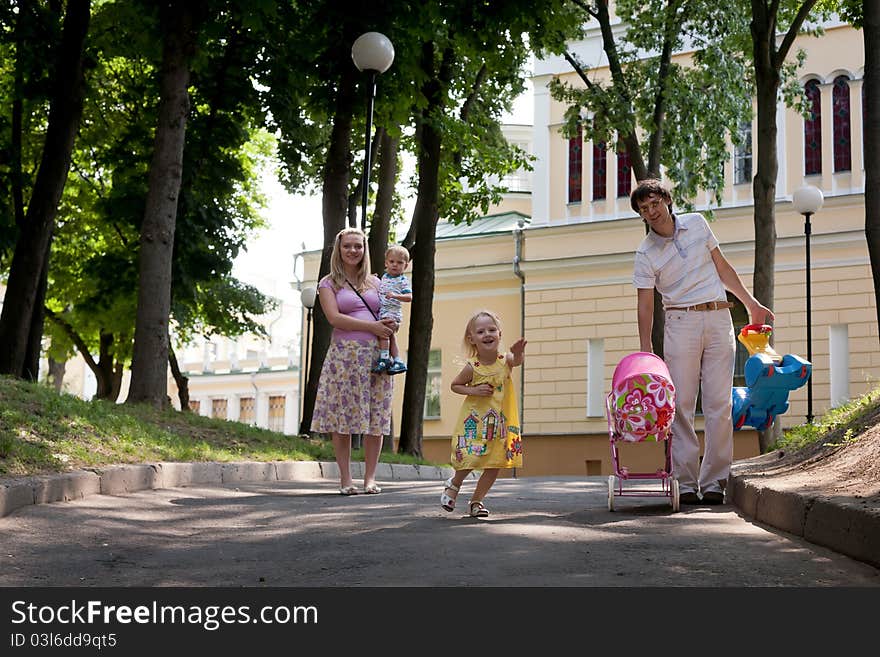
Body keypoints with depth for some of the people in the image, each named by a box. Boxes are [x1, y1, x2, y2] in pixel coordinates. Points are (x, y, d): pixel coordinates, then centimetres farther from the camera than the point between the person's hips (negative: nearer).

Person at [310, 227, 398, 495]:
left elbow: (389, 315, 23)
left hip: (375, 354, 3)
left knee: (375, 418, -1)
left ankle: (370, 478, 6)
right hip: (344, 355, -3)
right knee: (342, 418, -4)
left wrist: (391, 326, 0)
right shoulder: (328, 283, 6)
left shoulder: (375, 282, 17)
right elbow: (334, 318, -7)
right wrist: (372, 326, -12)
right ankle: (345, 479, 3)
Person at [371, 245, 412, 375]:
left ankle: (384, 358, -21)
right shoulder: (384, 277, 15)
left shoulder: (402, 280, -6)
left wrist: (396, 296, -29)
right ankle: (398, 361, 13)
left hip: (392, 312, -8)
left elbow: (409, 297, -15)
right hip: (382, 311, 8)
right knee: (390, 336, 8)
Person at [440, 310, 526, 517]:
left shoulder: (505, 360, -10)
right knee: (472, 459, -5)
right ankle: (453, 484, 26)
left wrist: (518, 352, -55)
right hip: (475, 422, -3)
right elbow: (455, 385, 1)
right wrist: (473, 390, -17)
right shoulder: (472, 367, -13)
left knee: (495, 465, 5)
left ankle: (477, 500, 23)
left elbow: (517, 361, -32)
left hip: (500, 423, 3)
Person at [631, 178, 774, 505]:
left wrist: (751, 303, 19)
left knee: (720, 404, -3)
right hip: (681, 322, -2)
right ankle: (685, 483, -3)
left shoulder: (697, 223, 9)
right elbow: (645, 305, -2)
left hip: (719, 319, 2)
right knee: (681, 405, -7)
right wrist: (645, 353, -10)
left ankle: (714, 481, -1)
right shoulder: (645, 253, 0)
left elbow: (723, 268, 18)